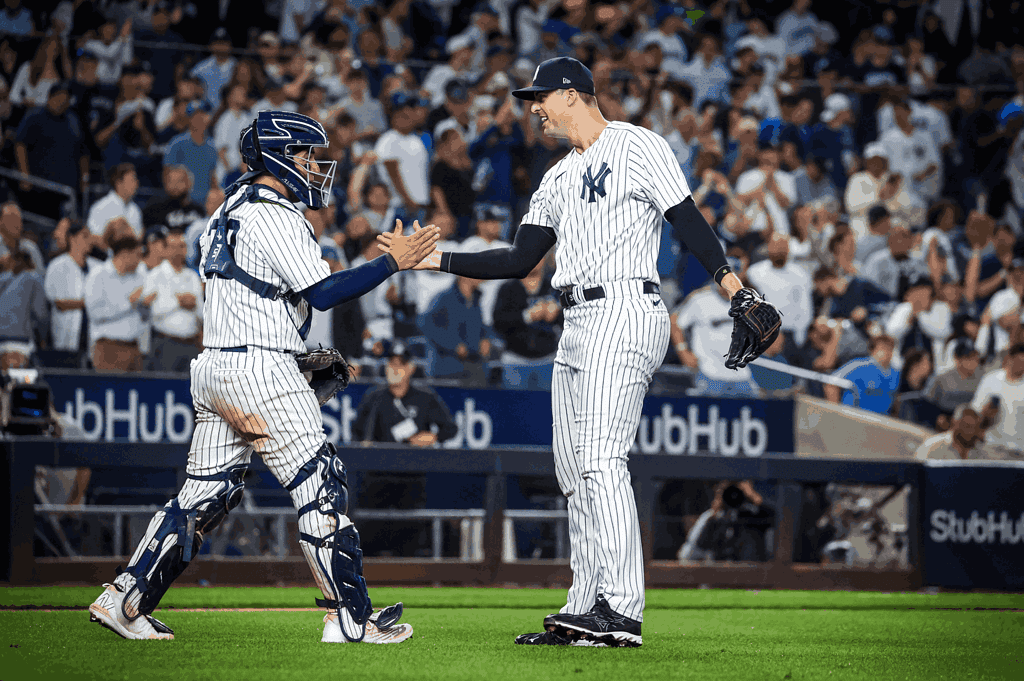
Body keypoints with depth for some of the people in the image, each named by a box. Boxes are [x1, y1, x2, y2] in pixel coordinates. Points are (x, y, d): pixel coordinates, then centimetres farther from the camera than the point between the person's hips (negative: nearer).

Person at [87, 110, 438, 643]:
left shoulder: (230, 209, 19)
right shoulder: (273, 216, -12)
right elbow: (323, 293, -18)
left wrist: (300, 355, 21)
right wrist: (393, 262, -17)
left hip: (212, 369, 9)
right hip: (260, 370, -9)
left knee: (205, 494, 12)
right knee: (321, 488, -5)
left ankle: (125, 599, 9)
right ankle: (350, 619, -5)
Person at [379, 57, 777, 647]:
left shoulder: (638, 147, -2)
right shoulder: (559, 179, 23)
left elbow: (690, 223, -9)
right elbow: (519, 261, 21)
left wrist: (737, 290, -19)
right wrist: (434, 259, 14)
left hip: (625, 313, -9)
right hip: (578, 326, 9)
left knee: (601, 460, -19)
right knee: (574, 471, 7)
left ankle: (622, 610, -24)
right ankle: (587, 609, 11)